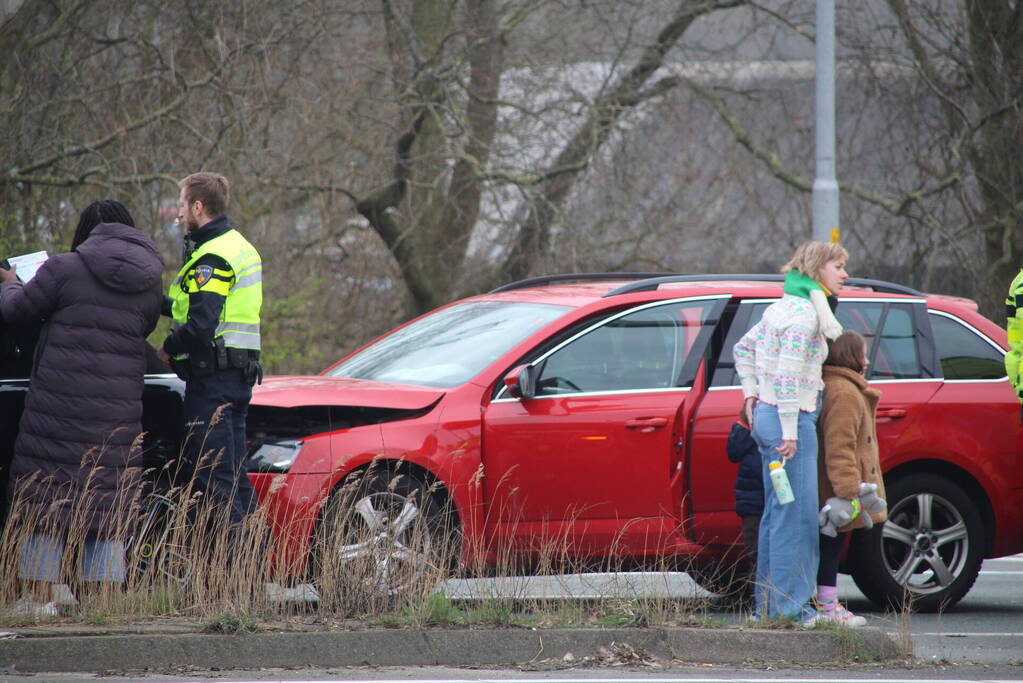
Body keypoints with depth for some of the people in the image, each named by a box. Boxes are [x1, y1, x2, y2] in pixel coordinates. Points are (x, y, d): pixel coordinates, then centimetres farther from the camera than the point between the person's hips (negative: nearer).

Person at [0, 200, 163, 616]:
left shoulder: (65, 269, -7)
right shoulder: (149, 284, 6)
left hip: (60, 401, -4)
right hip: (118, 409, 4)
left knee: (47, 491, 4)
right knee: (107, 501, 8)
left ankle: (39, 596, 2)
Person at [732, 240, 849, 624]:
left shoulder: (782, 308, 15)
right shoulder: (803, 312, -15)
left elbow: (744, 349, 27)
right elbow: (788, 374, -22)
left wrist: (750, 394, 22)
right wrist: (790, 431, -22)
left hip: (767, 417, 10)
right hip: (790, 420, -10)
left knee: (776, 515, 13)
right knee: (797, 515, -8)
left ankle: (768, 605, 17)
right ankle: (789, 607, -9)